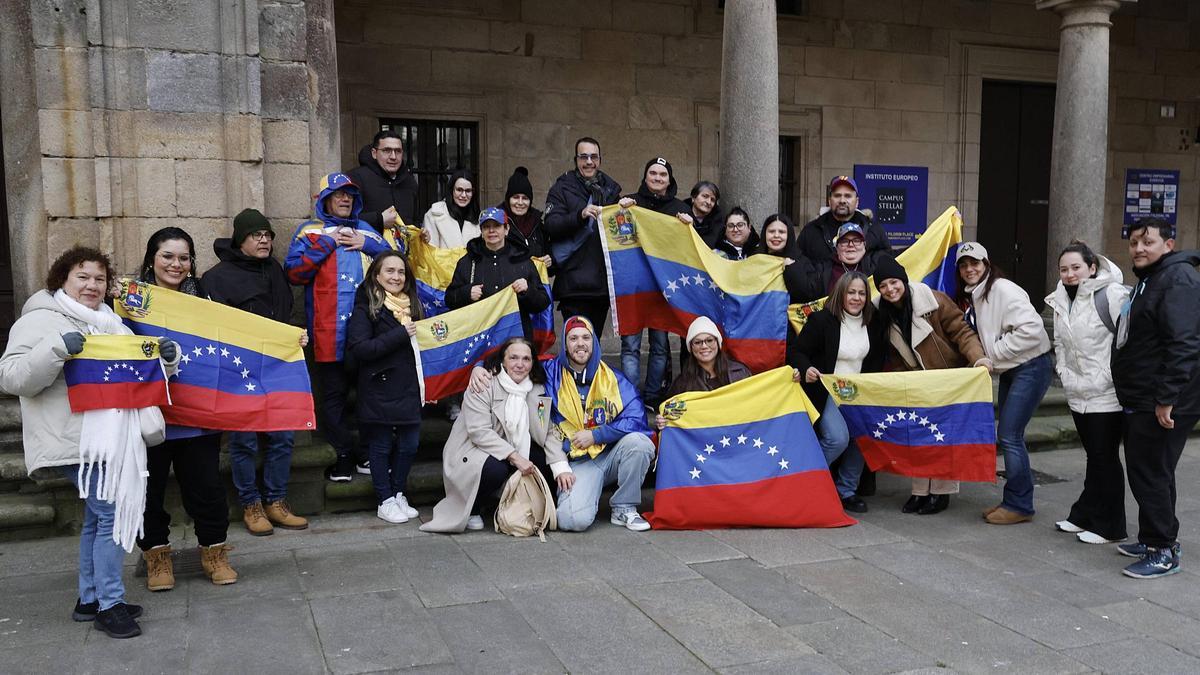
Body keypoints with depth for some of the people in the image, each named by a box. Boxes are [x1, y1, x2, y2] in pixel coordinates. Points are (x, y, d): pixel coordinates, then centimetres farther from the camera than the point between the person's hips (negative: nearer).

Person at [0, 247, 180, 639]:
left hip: (115, 436, 8)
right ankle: (110, 605, -1)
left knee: (97, 517, 14)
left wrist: (167, 357, 5)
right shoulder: (41, 320, -5)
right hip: (80, 440, -8)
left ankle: (90, 599, 25)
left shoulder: (109, 323, 19)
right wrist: (57, 349, -28)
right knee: (112, 514, -11)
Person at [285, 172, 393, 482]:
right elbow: (294, 271, -5)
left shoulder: (365, 230, 19)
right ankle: (344, 454, 11)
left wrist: (366, 244, 0)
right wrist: (326, 243, -9)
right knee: (334, 393, 1)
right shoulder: (311, 231, 8)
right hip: (331, 330, -3)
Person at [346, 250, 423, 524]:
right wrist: (399, 335, -19)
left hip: (408, 389, 5)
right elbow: (358, 348, -18)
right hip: (378, 390, -5)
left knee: (409, 444, 7)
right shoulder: (366, 307, -6)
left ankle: (399, 494, 25)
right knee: (381, 446, 4)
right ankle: (385, 501, 16)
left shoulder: (411, 304, 13)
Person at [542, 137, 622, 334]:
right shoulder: (562, 188, 2)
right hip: (575, 284, -5)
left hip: (603, 282, 5)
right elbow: (550, 225, -11)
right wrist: (580, 215, -25)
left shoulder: (610, 188, 17)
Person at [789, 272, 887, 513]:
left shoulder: (875, 322, 4)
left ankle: (846, 491, 5)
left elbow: (878, 361, 15)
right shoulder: (822, 320, -11)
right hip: (826, 391, -5)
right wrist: (805, 370, -29)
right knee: (838, 438, -24)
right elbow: (796, 351, -9)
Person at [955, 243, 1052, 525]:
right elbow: (978, 339, 20)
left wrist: (995, 353, -18)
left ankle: (1020, 505, 2)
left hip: (1031, 367, -9)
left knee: (1009, 435, -9)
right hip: (1009, 371, 9)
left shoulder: (1003, 290, -16)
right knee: (1007, 436, 10)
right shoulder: (971, 299, 12)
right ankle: (1014, 500, 20)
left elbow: (1031, 328, -25)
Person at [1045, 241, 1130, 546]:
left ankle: (1108, 526, 12)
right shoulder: (1061, 301, 10)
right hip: (1079, 394, 7)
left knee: (1105, 458, 1)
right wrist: (1064, 372, 12)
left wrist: (1111, 376, -18)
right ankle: (1084, 516, 27)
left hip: (1106, 395, -7)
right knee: (1094, 456, 18)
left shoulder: (1112, 295, -16)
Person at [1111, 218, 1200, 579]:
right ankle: (1153, 539, 29)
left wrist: (1167, 398, -26)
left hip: (1161, 405, -10)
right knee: (1144, 471, 17)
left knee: (1151, 474, -5)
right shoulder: (1147, 279, 18)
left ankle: (1163, 551, 5)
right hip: (1139, 401, 10)